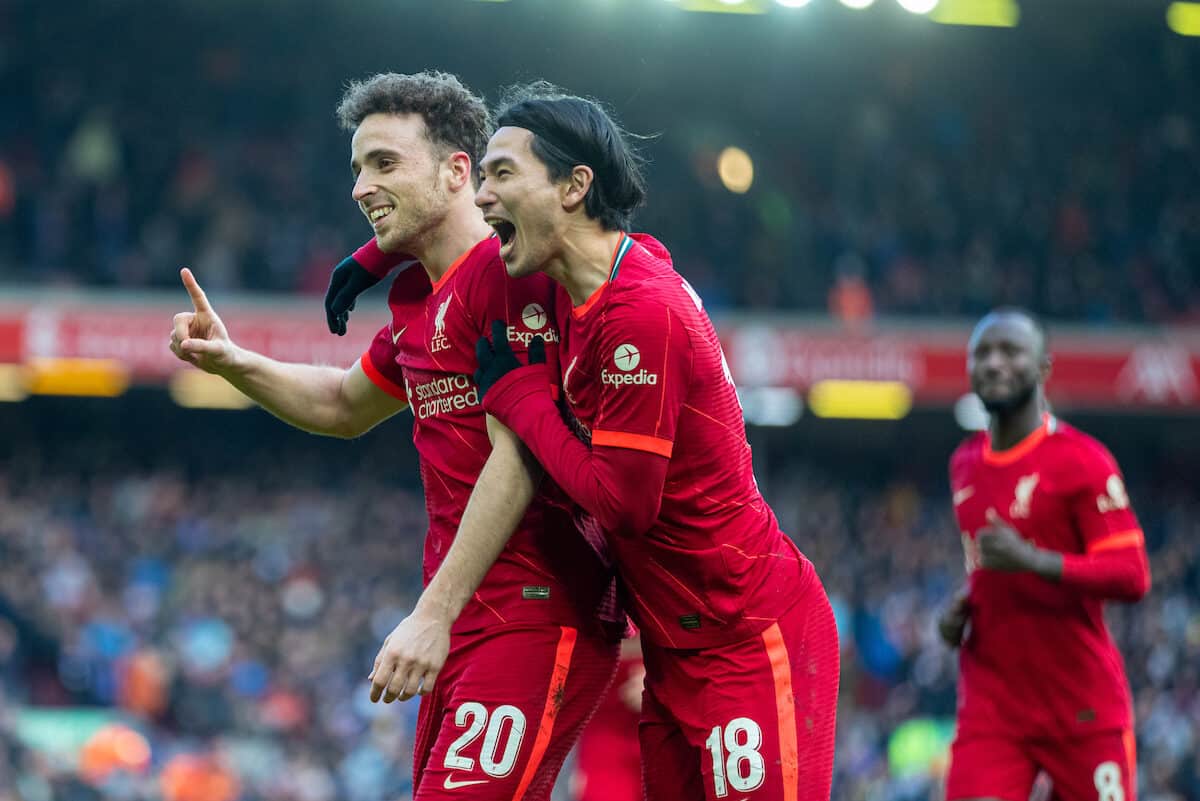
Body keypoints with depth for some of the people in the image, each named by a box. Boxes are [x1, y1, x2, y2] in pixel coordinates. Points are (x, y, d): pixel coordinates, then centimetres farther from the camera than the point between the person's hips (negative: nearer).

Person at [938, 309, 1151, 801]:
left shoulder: (1082, 461, -9)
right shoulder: (965, 464, 13)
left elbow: (1133, 577, -15)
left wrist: (1033, 561, -27)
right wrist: (963, 610, 8)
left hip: (1083, 708, -5)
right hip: (991, 702, 5)